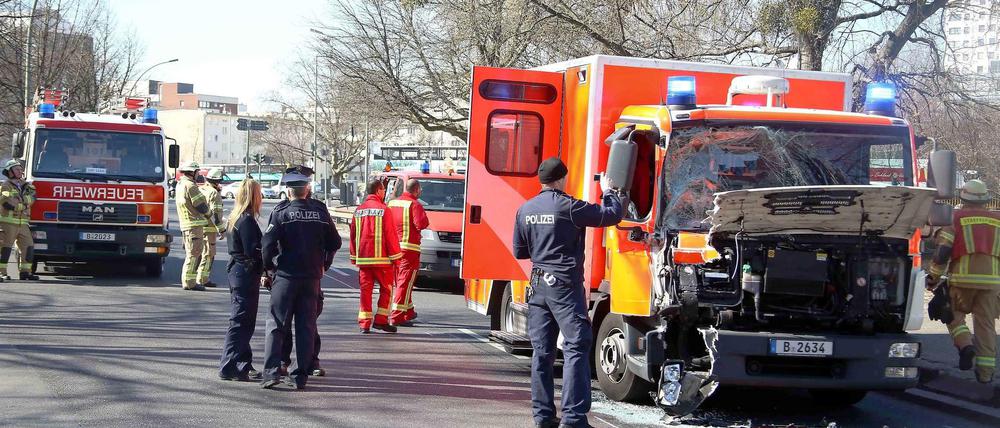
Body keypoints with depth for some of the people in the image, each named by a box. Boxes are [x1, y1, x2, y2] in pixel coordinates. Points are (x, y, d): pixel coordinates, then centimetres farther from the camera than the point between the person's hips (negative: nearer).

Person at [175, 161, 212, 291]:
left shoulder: (180, 184, 16)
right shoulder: (190, 186, -16)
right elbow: (201, 206, -16)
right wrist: (209, 211, 5)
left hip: (185, 224, 10)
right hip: (194, 223, -10)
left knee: (190, 253, 16)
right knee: (194, 253, -7)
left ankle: (187, 281, 20)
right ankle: (190, 282, -7)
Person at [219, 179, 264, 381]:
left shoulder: (235, 218, 14)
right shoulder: (247, 220, -16)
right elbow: (252, 251, -22)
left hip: (236, 272, 10)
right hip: (246, 274, -10)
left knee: (243, 322, 15)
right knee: (241, 322, -6)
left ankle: (243, 366, 22)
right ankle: (228, 367, -5)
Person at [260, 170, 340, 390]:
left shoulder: (280, 214, -7)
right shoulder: (321, 214, 3)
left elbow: (268, 245, -11)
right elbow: (335, 243, 9)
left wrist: (268, 270, 3)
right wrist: (323, 265, 22)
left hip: (286, 275, -3)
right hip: (312, 277, 3)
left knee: (277, 324, 3)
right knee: (306, 326, 8)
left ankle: (272, 371, -6)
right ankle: (301, 375, 7)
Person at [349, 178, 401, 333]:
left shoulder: (359, 210, 9)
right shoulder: (383, 210, -8)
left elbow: (353, 235, 13)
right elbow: (391, 235, -9)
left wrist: (354, 257, 20)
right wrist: (395, 256, -3)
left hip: (362, 258, 5)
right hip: (381, 257, -5)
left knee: (365, 290, 7)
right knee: (386, 288, 7)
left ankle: (364, 323, 3)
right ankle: (381, 320, 1)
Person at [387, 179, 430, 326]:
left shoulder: (392, 203, 11)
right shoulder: (414, 204, -11)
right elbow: (422, 224, -19)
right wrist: (422, 214, -2)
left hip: (393, 246, 8)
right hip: (409, 247, -8)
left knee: (401, 281, 19)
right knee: (405, 282, -6)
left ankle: (408, 312, 31)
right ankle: (397, 316, -12)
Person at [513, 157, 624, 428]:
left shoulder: (525, 210, 7)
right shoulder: (569, 207, -12)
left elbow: (519, 251, 14)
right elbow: (612, 215, -7)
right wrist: (608, 192, 11)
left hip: (538, 285, 6)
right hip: (565, 286, -6)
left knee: (542, 351, 10)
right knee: (576, 349, -5)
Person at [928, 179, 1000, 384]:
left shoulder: (956, 218, 3)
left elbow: (943, 251, -4)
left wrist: (933, 277, 6)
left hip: (963, 277, -3)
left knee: (954, 313, 16)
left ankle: (965, 344, -9)